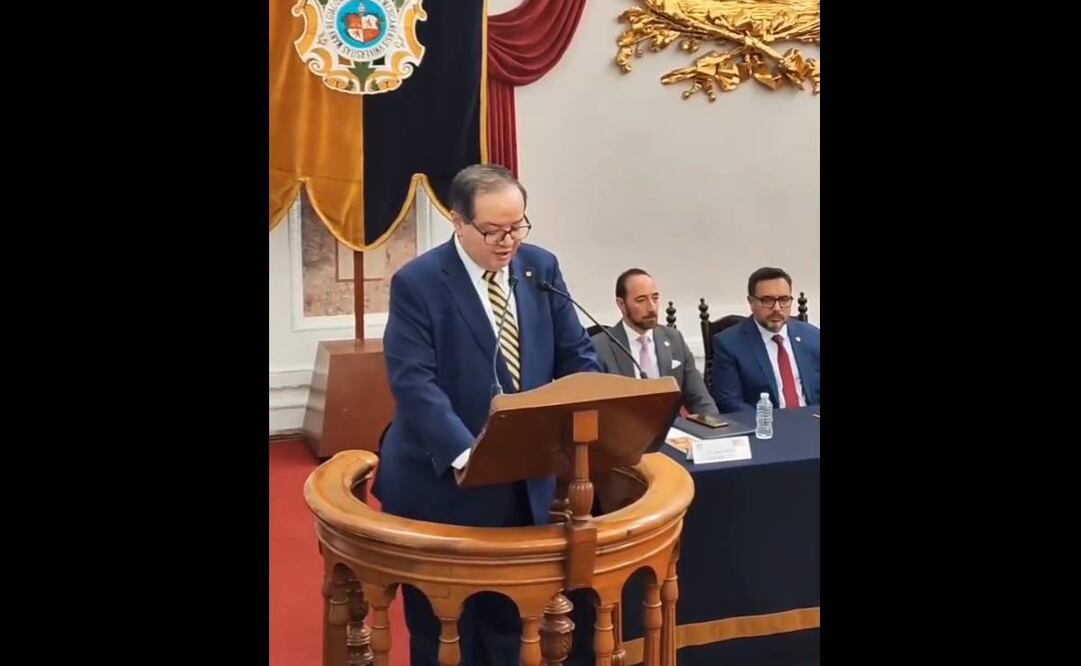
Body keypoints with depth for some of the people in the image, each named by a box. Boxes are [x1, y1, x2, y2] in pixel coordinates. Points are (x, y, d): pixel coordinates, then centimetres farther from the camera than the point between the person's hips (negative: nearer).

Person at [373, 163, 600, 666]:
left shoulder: (542, 267, 3)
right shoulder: (417, 283, -12)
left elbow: (576, 356, 5)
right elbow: (414, 382, -22)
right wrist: (464, 454, -36)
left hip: (524, 480, 4)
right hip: (442, 484, -4)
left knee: (506, 620, 17)